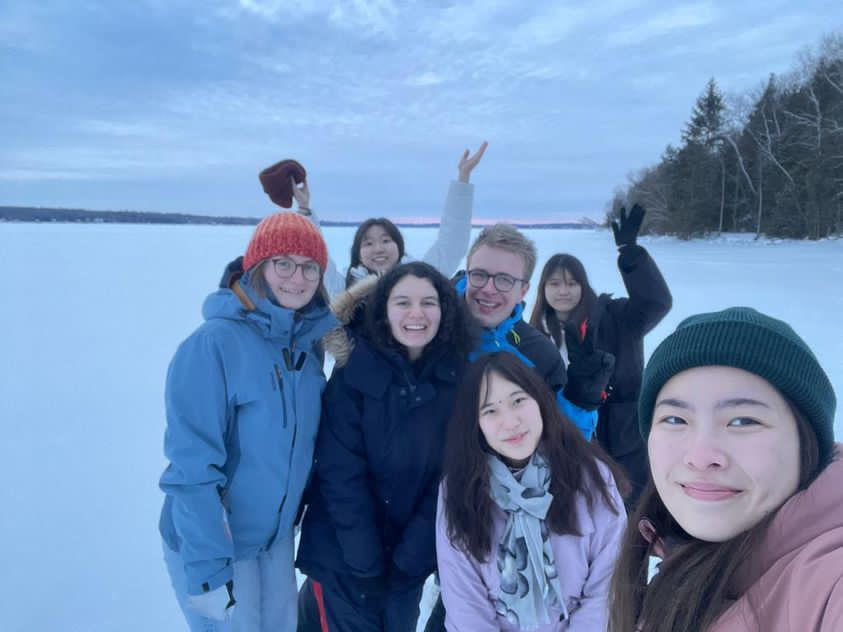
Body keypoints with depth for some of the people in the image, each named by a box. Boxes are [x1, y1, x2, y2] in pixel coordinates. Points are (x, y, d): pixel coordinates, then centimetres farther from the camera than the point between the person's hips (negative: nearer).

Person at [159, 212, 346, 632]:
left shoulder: (309, 341, -2)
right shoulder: (214, 342, -23)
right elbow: (192, 466, -23)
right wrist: (208, 567, -22)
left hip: (277, 536, 6)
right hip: (212, 542, -6)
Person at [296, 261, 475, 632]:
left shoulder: (458, 378, -7)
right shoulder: (354, 371, -13)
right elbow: (341, 473, -14)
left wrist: (409, 556, -10)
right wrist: (366, 562, -15)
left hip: (412, 554, 3)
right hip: (345, 552, -2)